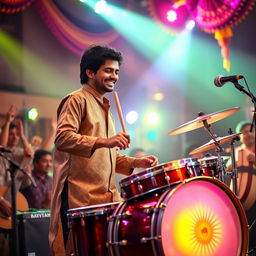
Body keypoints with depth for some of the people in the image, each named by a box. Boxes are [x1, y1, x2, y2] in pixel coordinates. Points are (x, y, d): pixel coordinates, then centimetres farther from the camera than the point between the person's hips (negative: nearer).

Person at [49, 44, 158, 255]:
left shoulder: (104, 108, 26)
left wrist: (135, 163, 12)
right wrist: (103, 141, -29)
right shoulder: (77, 100, -1)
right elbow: (62, 138, -17)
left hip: (106, 198, 8)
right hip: (79, 197, -8)